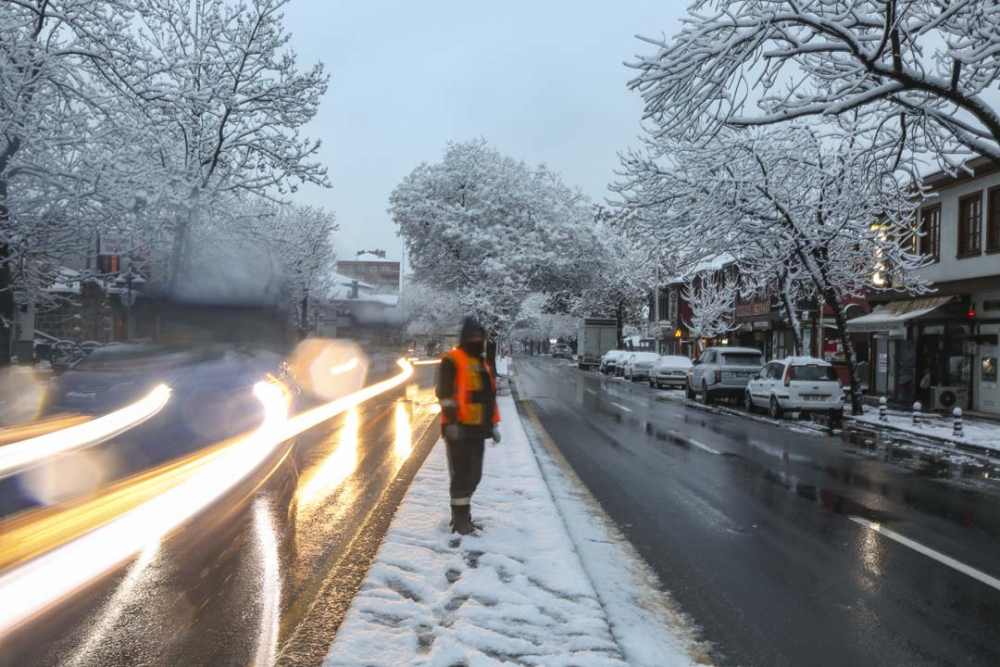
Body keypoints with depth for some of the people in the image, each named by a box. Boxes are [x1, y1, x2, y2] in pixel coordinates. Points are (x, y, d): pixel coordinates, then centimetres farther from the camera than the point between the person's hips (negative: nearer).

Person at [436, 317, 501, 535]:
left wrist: (494, 424, 19)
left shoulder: (483, 364, 20)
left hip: (477, 429, 8)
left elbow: (490, 396, 24)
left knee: (474, 475, 13)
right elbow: (444, 393, -14)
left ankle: (461, 513, 27)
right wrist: (451, 422, -21)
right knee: (462, 474, -5)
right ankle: (460, 519, 4)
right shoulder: (452, 360, -6)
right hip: (459, 429, -8)